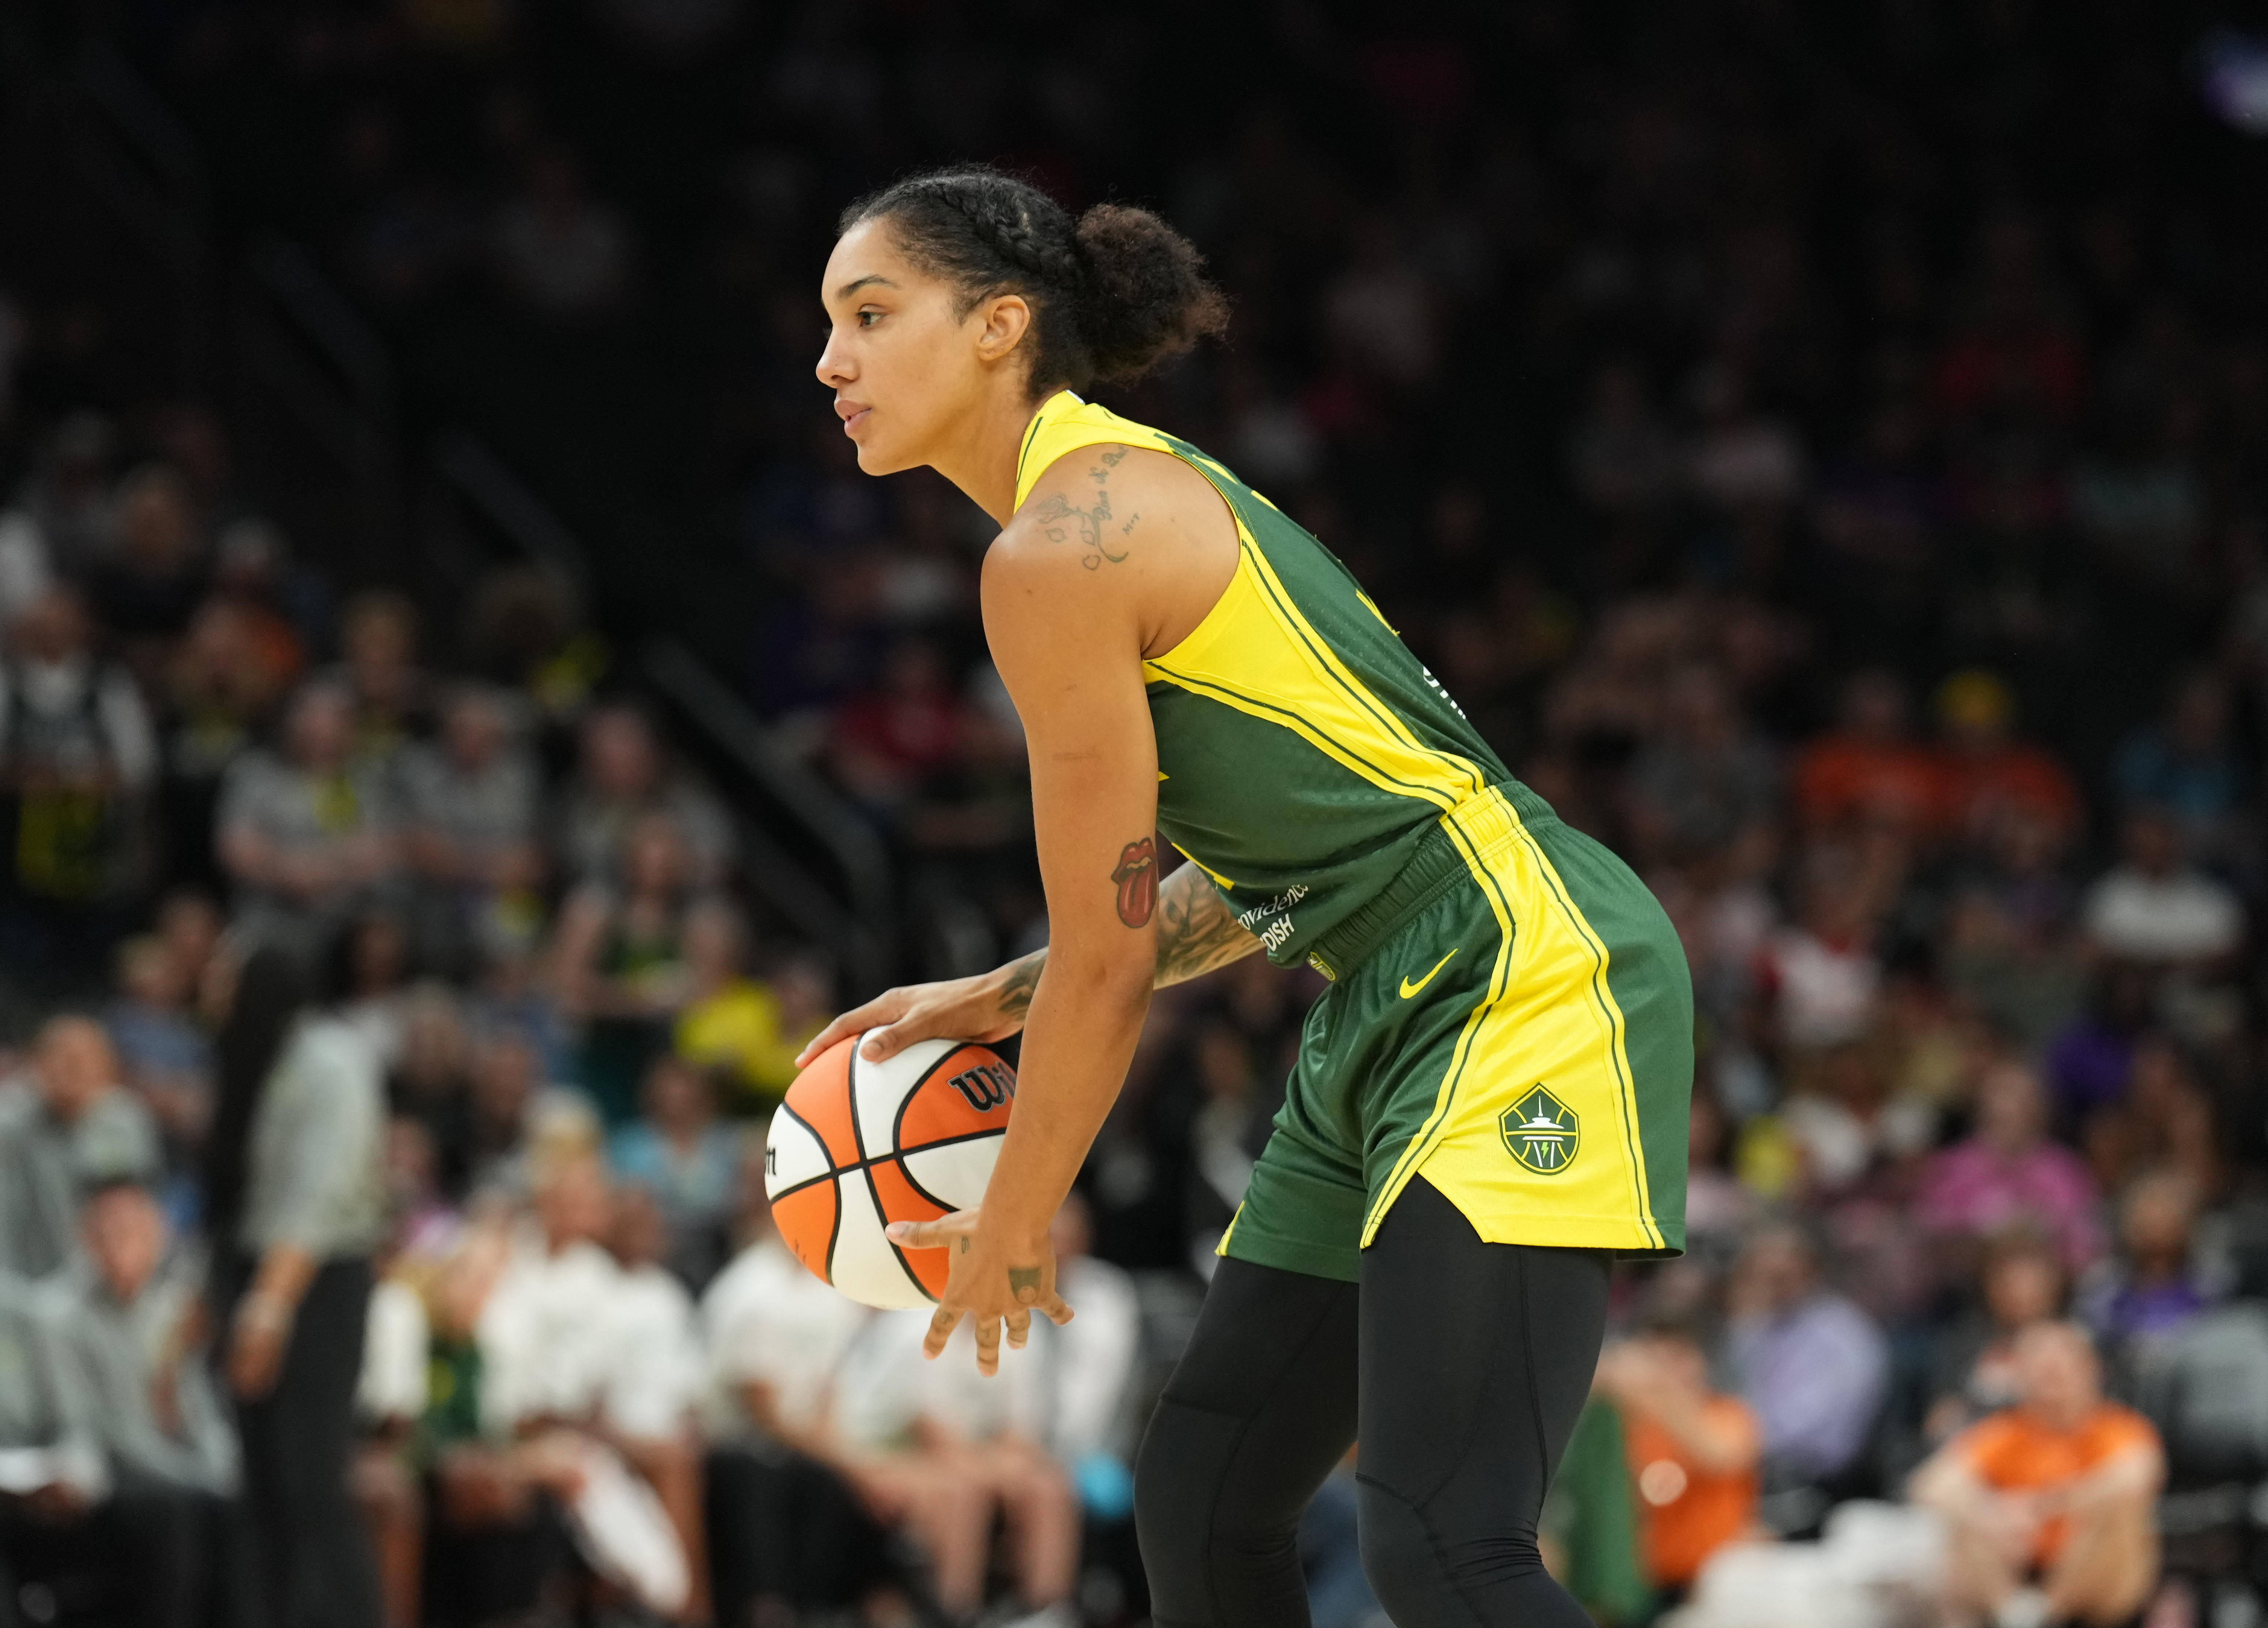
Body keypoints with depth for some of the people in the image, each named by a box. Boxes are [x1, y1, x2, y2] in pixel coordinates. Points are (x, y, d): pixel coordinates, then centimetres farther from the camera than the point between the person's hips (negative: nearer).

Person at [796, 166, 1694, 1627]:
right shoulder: (1130, 501, 16)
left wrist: (1015, 1230, 2)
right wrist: (999, 1001, 19)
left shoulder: (1064, 548, -14)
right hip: (1391, 1014, 11)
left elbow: (1109, 956, -11)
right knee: (1201, 1501, 11)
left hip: (1525, 986, -11)